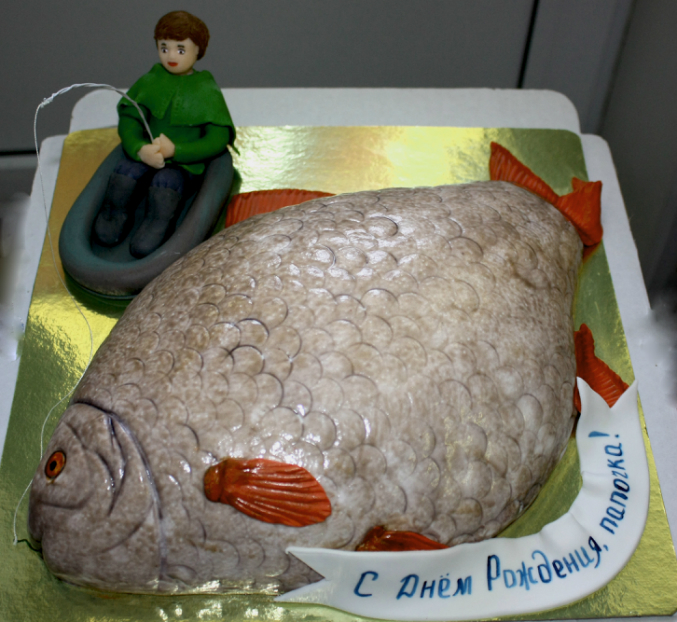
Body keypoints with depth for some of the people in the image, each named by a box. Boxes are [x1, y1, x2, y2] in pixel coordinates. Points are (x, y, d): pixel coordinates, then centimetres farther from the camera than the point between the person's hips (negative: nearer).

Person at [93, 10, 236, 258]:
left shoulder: (207, 91, -1)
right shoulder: (149, 82, 7)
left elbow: (218, 139, -6)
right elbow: (128, 119, 3)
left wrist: (175, 150, -19)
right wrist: (140, 149, -20)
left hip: (185, 164, -3)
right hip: (144, 155, 3)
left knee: (166, 181, -35)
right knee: (125, 172, -28)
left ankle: (158, 226, -15)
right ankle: (116, 214, -5)